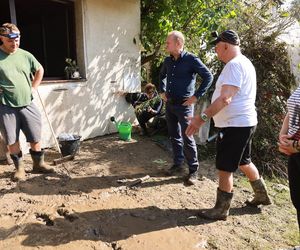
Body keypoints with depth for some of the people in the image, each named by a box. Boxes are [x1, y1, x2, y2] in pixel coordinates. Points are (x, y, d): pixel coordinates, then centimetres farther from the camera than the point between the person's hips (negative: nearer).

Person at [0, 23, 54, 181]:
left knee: (35, 138, 8)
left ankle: (39, 164, 27)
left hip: (27, 105, 3)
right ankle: (19, 168, 25)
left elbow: (40, 70, 20)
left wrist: (33, 88, 11)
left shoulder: (25, 55, 4)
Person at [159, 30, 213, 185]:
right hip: (169, 104, 7)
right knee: (174, 137, 13)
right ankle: (177, 165, 27)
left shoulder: (191, 60, -11)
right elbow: (162, 76, 27)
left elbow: (208, 77, -11)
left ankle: (193, 170, 11)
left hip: (184, 105, -6)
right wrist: (162, 91, 15)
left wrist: (196, 96, -14)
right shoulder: (168, 61, 8)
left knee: (187, 138, -3)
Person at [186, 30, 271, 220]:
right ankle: (262, 195, 40)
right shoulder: (244, 62, 16)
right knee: (243, 162, 24)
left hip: (235, 125, -11)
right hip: (244, 122, 11)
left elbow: (225, 99, -30)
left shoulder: (234, 64, -18)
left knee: (225, 168, -1)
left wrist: (202, 118, -30)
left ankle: (221, 210, 13)